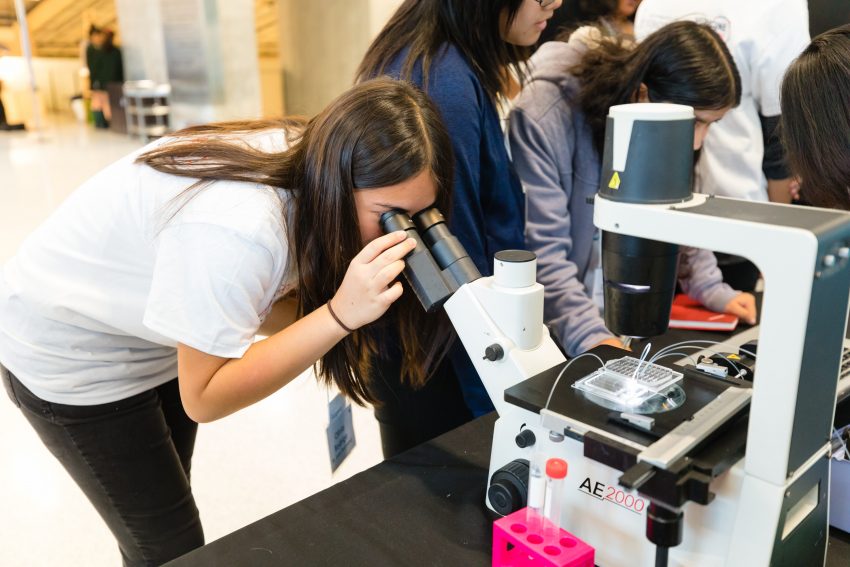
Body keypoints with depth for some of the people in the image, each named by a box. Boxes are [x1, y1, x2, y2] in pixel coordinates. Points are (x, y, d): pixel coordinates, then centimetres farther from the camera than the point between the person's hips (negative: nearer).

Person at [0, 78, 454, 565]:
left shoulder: (306, 162, -17)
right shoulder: (237, 227, -40)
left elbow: (266, 307, -10)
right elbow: (204, 397, -30)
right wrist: (341, 314, -40)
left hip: (153, 342, 7)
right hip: (68, 355, -7)